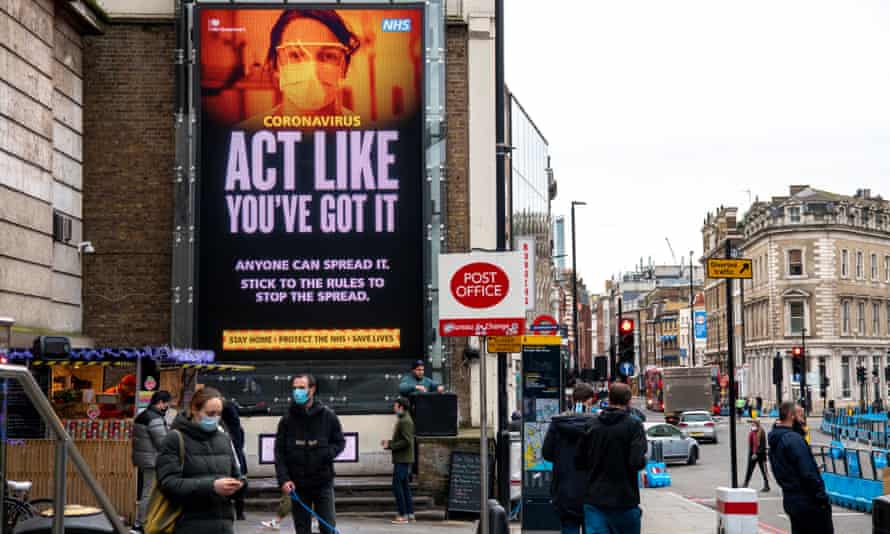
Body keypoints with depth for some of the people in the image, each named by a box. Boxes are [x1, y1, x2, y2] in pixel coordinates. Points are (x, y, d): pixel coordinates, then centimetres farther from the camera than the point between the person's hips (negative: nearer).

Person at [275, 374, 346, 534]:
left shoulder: (327, 416, 0)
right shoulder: (287, 420, 3)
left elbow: (340, 442, 7)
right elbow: (279, 452, 3)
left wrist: (327, 453, -15)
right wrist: (283, 479, -10)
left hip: (323, 483, -1)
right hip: (297, 484, 1)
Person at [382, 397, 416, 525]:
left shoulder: (405, 421, -15)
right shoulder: (402, 420, 17)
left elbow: (406, 441, -22)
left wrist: (390, 446, -17)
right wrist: (389, 442, 11)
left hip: (402, 460, -10)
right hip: (402, 459, 10)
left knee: (397, 486, -9)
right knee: (405, 486, 12)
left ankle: (403, 515, -7)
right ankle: (410, 514, 15)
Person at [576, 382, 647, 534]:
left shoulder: (591, 424, 3)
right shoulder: (633, 425, -9)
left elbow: (579, 463, 6)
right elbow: (637, 462, -20)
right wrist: (644, 460, 2)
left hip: (593, 500, 3)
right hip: (624, 500, -2)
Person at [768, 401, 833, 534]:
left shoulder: (774, 441, 12)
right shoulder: (794, 439, -17)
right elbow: (808, 473, -20)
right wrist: (822, 496, -16)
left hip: (790, 501, 9)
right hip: (808, 502, -9)